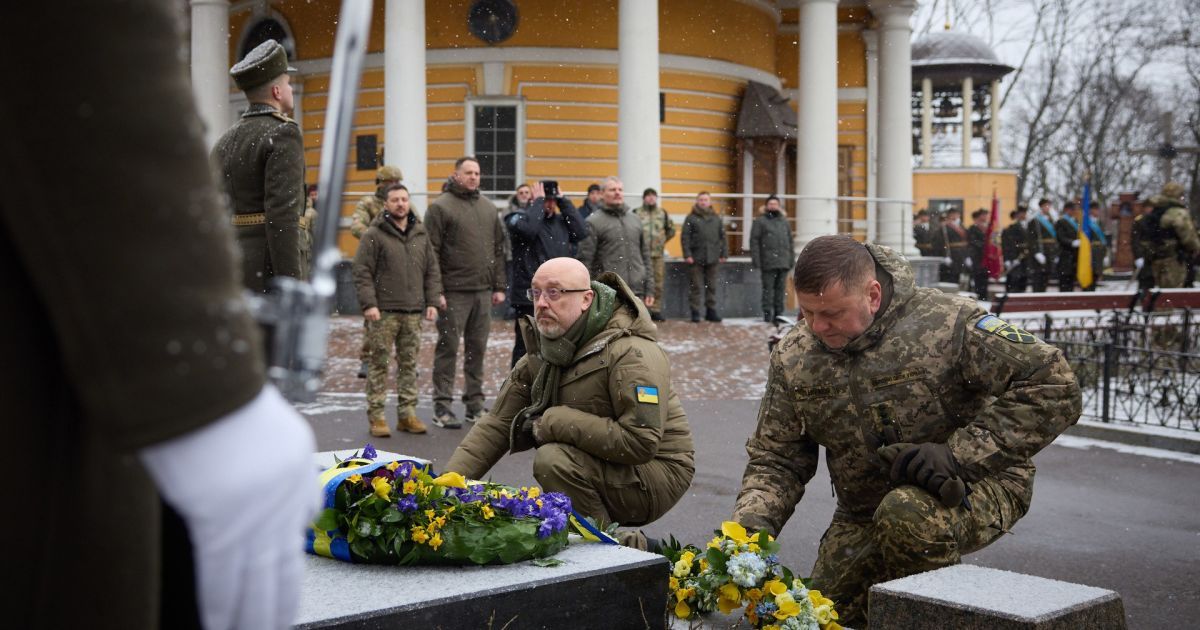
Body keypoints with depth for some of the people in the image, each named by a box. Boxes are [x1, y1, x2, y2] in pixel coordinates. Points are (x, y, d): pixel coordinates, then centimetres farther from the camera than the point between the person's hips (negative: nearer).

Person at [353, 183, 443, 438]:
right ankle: (376, 415, 4)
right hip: (383, 312, -5)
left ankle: (407, 413, 15)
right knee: (379, 364, -1)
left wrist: (432, 301, 7)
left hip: (414, 312, 5)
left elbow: (432, 270, 16)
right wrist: (369, 304, -15)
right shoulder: (374, 235, -2)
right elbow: (362, 272, -6)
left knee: (409, 364, 8)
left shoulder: (421, 234, 13)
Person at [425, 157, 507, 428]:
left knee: (477, 349, 10)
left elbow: (498, 250, 18)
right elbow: (431, 251, -7)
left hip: (483, 292, 6)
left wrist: (499, 286, 12)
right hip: (454, 292, -6)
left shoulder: (488, 208, 15)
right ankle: (442, 407, 4)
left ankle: (475, 404, 18)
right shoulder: (441, 207, -3)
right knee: (448, 347, -2)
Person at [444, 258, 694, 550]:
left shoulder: (631, 354, -23)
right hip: (601, 472, 8)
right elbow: (496, 425, 1)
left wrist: (553, 422, -26)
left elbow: (640, 442, -32)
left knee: (553, 459, -30)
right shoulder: (541, 354, 2)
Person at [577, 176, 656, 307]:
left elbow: (645, 256, 17)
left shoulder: (635, 219, 15)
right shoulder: (593, 222, -2)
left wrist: (649, 289, 11)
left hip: (637, 293, 5)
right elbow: (585, 261, -5)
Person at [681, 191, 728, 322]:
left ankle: (711, 311, 15)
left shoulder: (716, 219, 13)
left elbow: (722, 237, 14)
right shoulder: (691, 218, 2)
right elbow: (685, 238, -3)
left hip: (712, 258, 3)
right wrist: (687, 255, -11)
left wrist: (724, 254, 6)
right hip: (696, 258, -3)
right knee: (696, 287, -1)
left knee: (712, 286, 8)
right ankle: (695, 312, 4)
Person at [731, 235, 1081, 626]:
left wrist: (961, 455, -29)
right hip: (865, 511, 5)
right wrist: (752, 523, -20)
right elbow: (775, 459, 0)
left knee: (906, 514, -37)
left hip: (974, 488, -5)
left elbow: (1054, 388, -23)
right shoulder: (792, 359, -6)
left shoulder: (946, 323, -22)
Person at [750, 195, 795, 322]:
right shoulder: (760, 221, 3)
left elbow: (791, 241, 20)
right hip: (768, 262, -5)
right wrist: (756, 261, -11)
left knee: (781, 288, 6)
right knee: (768, 288, -4)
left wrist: (791, 258, 11)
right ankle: (767, 313, -1)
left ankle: (779, 313, 11)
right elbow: (754, 241, -3)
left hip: (783, 262, 5)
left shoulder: (784, 221, 18)